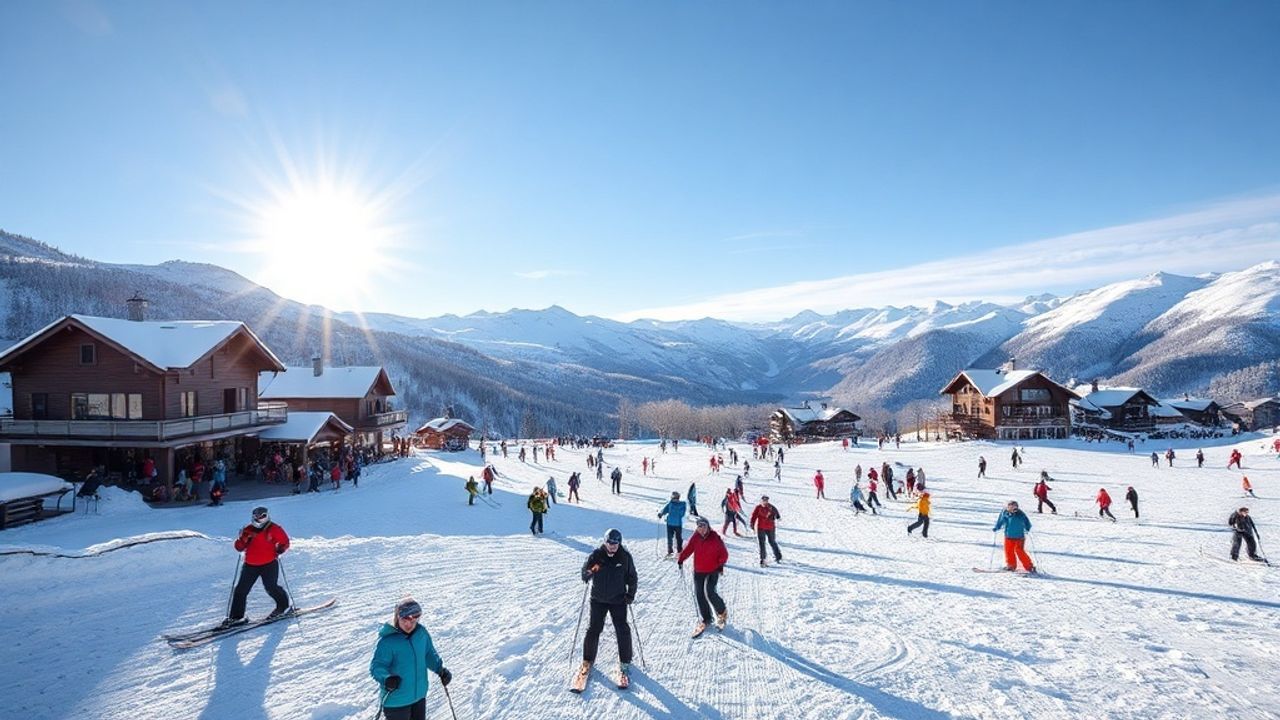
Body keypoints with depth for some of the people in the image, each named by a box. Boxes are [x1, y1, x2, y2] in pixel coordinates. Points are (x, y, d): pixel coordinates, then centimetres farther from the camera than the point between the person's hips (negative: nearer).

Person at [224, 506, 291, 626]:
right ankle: (237, 616, 12)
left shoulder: (274, 529, -5)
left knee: (271, 587, -5)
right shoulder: (248, 530, 4)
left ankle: (283, 606, 18)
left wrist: (280, 549, -17)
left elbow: (285, 541, 2)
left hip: (269, 564, -4)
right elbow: (239, 548, 4)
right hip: (250, 565, 4)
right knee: (241, 590, 1)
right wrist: (243, 539, -15)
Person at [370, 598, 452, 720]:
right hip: (396, 700, -5)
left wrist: (440, 669, -2)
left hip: (419, 695, 6)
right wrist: (386, 679, -40)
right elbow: (377, 666, -22)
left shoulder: (421, 633, -6)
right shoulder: (387, 641, -23)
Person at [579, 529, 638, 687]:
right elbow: (584, 573, -6)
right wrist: (590, 572, -28)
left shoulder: (625, 557, -8)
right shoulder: (596, 555, -11)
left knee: (622, 631, -2)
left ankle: (625, 663, 15)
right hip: (598, 599, 0)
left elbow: (632, 577, 4)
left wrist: (630, 594, -5)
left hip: (618, 600, 0)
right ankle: (588, 660, 23)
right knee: (593, 629, 3)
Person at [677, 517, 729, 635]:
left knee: (709, 592, -18)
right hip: (698, 571, 4)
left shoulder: (715, 538, -12)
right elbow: (688, 549, 2)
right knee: (699, 595, 6)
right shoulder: (695, 538, -3)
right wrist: (680, 560, -8)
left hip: (713, 570, -4)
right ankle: (706, 619, 25)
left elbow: (724, 553, -6)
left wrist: (721, 564, -15)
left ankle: (722, 612, 10)